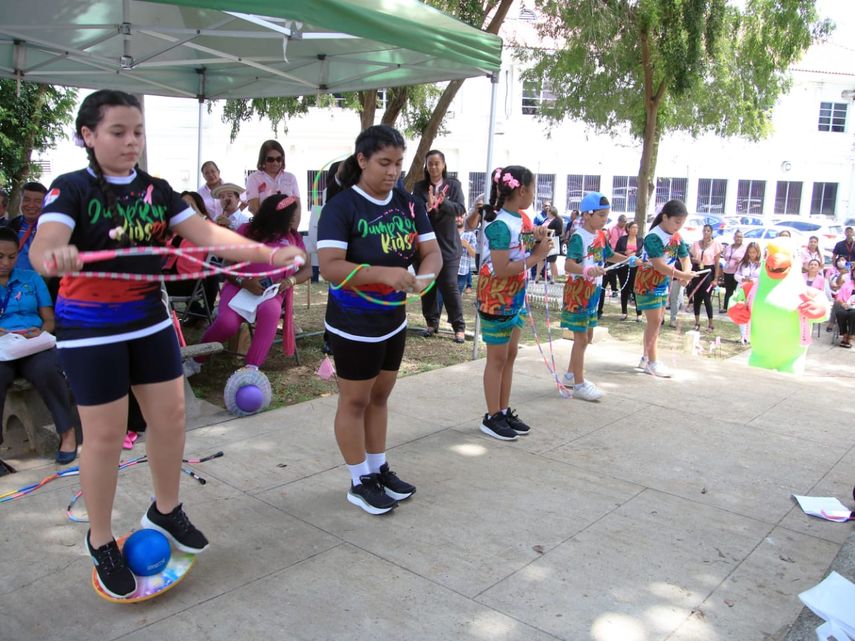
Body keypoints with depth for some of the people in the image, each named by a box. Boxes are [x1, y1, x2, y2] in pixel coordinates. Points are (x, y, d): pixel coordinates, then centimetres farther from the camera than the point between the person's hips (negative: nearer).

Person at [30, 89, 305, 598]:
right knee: (106, 434, 1)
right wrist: (54, 257, -55)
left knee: (170, 414, 10)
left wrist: (268, 253, -21)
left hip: (149, 318, 5)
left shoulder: (156, 190, 3)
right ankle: (101, 541, 22)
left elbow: (207, 234, -7)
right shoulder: (73, 189, -12)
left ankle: (166, 510, 33)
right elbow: (44, 245, -29)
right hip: (90, 328, -5)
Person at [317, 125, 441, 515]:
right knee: (355, 401, 8)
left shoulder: (408, 205, 0)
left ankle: (379, 469, 33)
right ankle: (360, 483, 21)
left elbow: (432, 251, -1)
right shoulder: (341, 207, -18)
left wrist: (423, 276, -24)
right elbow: (329, 267, -27)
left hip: (394, 320, 6)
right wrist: (384, 274, -37)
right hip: (354, 324, -6)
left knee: (380, 397, 18)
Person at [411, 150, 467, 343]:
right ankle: (431, 323, 20)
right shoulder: (420, 186, 3)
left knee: (450, 286, -4)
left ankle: (459, 326, 5)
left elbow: (460, 209, -11)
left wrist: (442, 202, -29)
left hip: (448, 244, -2)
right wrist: (428, 206, -32)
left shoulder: (454, 185, 1)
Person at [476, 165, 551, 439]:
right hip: (496, 299, -9)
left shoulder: (523, 220, 5)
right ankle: (492, 418, 13)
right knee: (497, 358, 1)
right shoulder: (500, 225, -22)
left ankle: (504, 411, 25)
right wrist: (537, 256, -20)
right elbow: (501, 269, -27)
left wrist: (539, 239, -4)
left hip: (515, 298, 9)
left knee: (510, 355, 14)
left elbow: (527, 252, 16)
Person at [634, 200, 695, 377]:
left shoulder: (676, 237, 3)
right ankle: (652, 362, 0)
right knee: (654, 321, -7)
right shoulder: (653, 237, -22)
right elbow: (659, 265, -29)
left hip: (663, 284, 8)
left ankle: (646, 358, 24)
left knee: (657, 321, 13)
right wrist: (682, 275, -34)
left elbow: (685, 257, 7)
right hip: (647, 283, -8)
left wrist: (686, 273, -14)